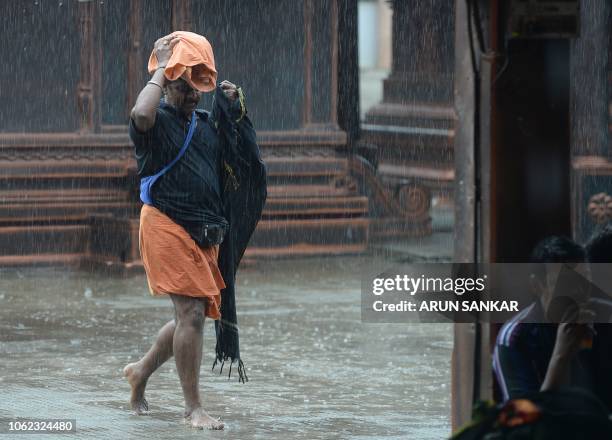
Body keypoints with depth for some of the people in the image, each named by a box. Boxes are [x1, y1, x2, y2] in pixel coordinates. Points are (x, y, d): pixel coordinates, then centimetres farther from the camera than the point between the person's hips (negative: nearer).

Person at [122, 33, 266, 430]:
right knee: (192, 311, -13)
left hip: (205, 233, 8)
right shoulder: (158, 120, -6)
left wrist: (237, 110, 6)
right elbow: (141, 114, -31)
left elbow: (246, 159, 16)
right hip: (167, 226, -8)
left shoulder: (207, 124, 16)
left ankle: (141, 371, 34)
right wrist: (161, 70, -17)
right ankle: (194, 408, -7)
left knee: (196, 314, 12)